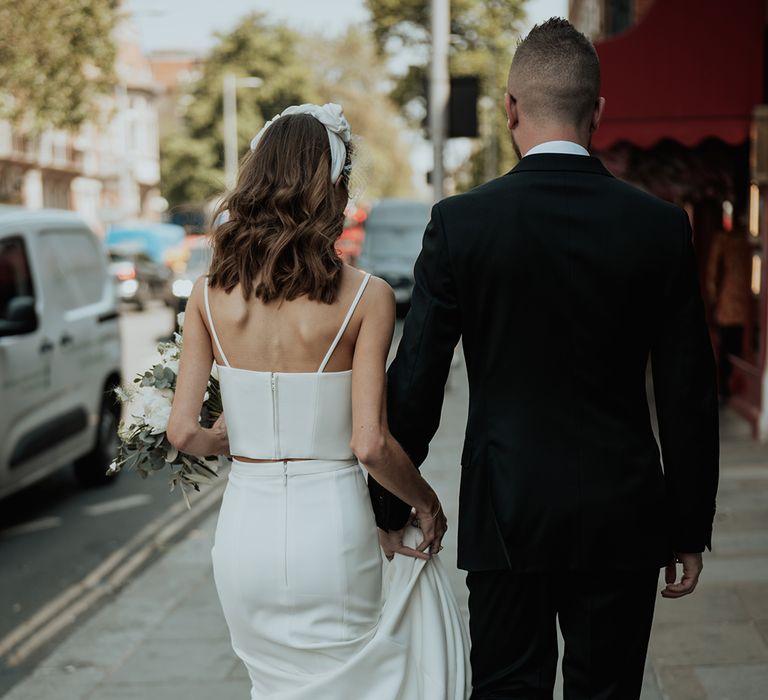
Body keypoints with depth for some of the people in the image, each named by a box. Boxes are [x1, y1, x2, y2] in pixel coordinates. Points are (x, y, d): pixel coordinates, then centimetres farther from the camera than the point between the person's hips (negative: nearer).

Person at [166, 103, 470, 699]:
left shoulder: (210, 295, -3)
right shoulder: (365, 297, -12)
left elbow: (183, 433, -4)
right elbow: (370, 444, -16)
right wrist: (426, 503, 2)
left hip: (245, 532, 4)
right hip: (330, 533, -3)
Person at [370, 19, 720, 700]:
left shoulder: (460, 221, -8)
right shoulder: (661, 226, -5)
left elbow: (414, 383, -6)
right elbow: (689, 395, -2)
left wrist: (390, 509, 6)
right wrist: (689, 528, 8)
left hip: (506, 516, -1)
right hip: (623, 517, 1)